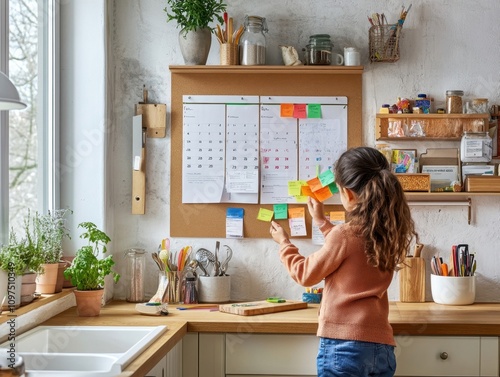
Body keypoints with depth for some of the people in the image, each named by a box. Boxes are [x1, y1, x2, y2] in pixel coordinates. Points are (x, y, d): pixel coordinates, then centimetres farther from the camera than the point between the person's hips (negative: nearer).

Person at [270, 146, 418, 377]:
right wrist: (321, 221, 36)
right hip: (382, 347, 7)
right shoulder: (390, 234, 6)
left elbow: (305, 274, 0)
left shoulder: (344, 235, -14)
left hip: (345, 345, -7)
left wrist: (284, 243, 16)